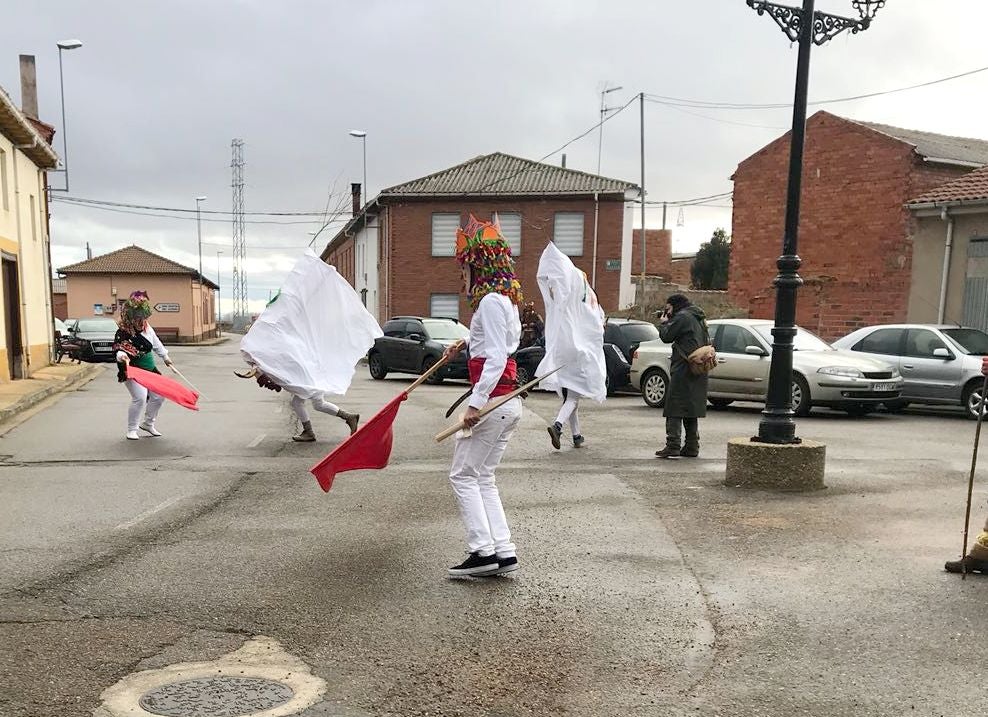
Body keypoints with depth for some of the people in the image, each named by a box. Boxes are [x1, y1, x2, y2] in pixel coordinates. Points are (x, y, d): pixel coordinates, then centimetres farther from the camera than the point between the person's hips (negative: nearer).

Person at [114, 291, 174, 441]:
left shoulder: (147, 328, 4)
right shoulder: (123, 332, -16)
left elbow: (156, 343, 19)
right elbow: (119, 349, -25)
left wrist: (165, 357, 29)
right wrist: (121, 356, -48)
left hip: (150, 370, 7)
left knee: (158, 395, 7)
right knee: (140, 397, -20)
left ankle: (148, 423, 29)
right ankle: (131, 430, -3)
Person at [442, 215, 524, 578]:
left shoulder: (491, 301, -13)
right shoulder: (506, 299, 18)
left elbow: (496, 359, -21)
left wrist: (476, 402, -25)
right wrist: (467, 343, 40)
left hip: (492, 400, -10)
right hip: (508, 401, 10)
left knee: (464, 475, -3)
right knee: (483, 478, 12)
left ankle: (483, 551, -4)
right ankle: (504, 551, 10)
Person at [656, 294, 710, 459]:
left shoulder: (682, 316, -9)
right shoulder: (699, 318, 21)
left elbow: (667, 336, -12)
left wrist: (663, 323, 10)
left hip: (684, 369, -9)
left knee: (674, 409, -9)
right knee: (692, 408, 14)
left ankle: (673, 445, -14)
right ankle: (692, 447, 16)